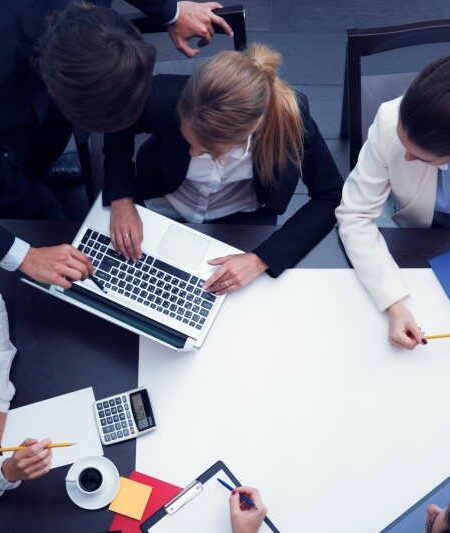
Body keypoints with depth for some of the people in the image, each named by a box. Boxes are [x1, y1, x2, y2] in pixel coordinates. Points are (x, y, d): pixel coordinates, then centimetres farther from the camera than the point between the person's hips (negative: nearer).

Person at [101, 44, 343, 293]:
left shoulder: (290, 118, -36)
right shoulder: (164, 97, -35)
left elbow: (331, 197, -23)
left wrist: (262, 259, -33)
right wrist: (121, 199, -24)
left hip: (241, 219, 0)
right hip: (164, 213, 1)